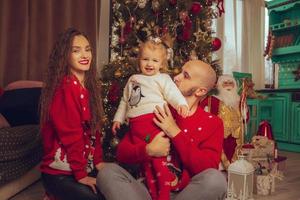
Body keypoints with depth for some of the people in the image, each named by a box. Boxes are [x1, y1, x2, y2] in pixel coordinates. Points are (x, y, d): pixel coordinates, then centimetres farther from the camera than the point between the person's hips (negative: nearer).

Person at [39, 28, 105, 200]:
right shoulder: (66, 87, -19)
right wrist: (81, 175, -17)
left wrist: (99, 161, 2)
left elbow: (94, 130, 8)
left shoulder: (90, 86, 7)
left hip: (85, 167, 8)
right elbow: (71, 134, -21)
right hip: (60, 173, -8)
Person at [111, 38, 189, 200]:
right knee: (146, 163, 7)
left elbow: (173, 93, -6)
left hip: (154, 121, -5)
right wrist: (118, 119, 25)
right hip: (136, 125, 5)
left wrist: (181, 104, -26)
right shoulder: (133, 79, 24)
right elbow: (125, 101, 29)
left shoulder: (163, 78, 9)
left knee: (157, 157, -12)